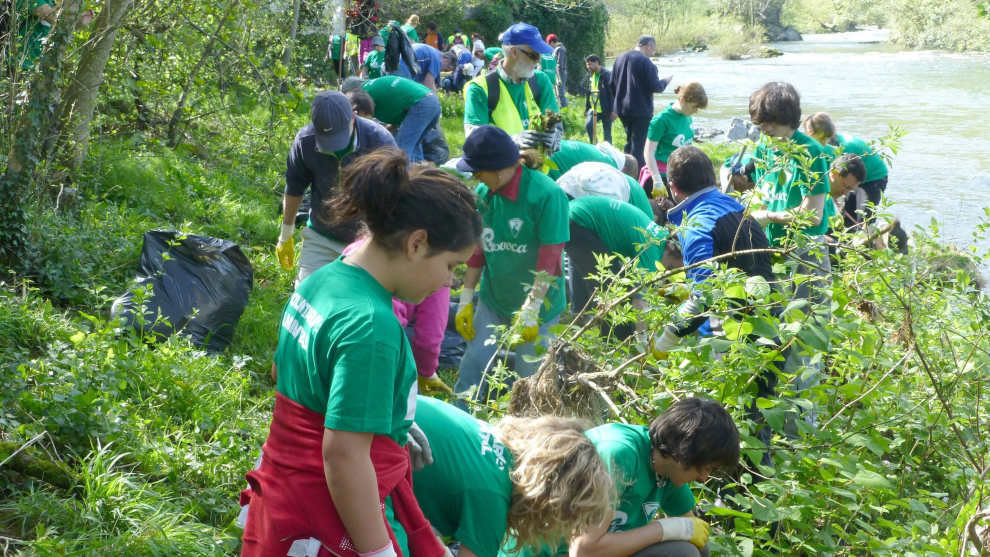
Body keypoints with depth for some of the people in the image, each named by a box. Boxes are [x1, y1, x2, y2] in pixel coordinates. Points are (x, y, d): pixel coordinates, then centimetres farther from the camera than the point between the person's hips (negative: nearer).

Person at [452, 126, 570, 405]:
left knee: (529, 376, 4)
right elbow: (477, 249, 9)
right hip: (492, 301, 5)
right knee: (473, 366, 0)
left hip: (538, 305, -5)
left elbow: (549, 259, -20)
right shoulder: (484, 193, -1)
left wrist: (530, 311, -22)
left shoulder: (546, 194, -19)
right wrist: (466, 299, 8)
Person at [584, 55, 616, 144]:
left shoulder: (607, 75, -13)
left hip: (606, 110, -6)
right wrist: (587, 107, 16)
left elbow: (614, 92, -16)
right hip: (593, 109, 6)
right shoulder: (590, 76, 9)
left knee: (607, 134, 2)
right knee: (588, 125, -14)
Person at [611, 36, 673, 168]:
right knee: (639, 145, -4)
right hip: (641, 110, -7)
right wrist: (666, 81, 2)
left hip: (622, 109, 8)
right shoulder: (646, 62, -16)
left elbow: (613, 84, 14)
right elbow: (655, 87, -17)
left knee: (630, 142, 20)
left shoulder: (620, 58, 9)